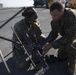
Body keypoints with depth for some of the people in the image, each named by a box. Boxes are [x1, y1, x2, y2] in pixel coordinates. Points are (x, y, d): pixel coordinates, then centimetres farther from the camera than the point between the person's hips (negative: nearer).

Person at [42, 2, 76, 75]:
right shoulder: (55, 19, -18)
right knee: (61, 57, 6)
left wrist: (51, 45, -43)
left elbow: (70, 37, -43)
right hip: (67, 36, 6)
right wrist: (47, 43, -28)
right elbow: (54, 33, -10)